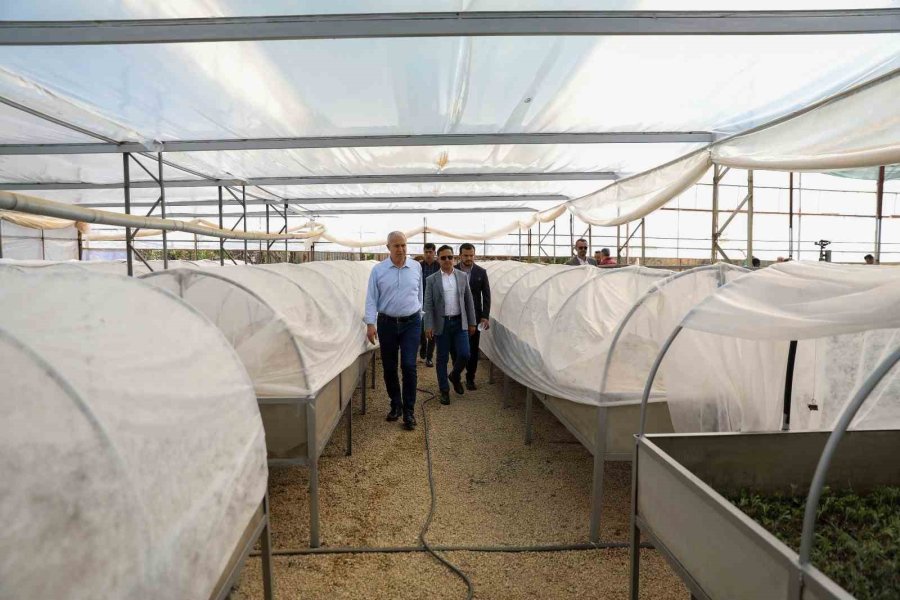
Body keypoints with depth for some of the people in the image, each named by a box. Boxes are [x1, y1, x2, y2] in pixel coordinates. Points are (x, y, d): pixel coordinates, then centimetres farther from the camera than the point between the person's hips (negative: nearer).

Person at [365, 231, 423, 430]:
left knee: (408, 366, -7)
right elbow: (371, 298, -3)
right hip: (387, 323, 1)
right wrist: (370, 324, -10)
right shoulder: (378, 270, -3)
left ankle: (409, 410, 4)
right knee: (389, 367, 9)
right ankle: (395, 405, 27)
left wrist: (419, 317, 14)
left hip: (411, 323, -1)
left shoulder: (416, 267, 0)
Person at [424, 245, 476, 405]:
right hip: (442, 324, -1)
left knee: (464, 354, -4)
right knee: (442, 359, 6)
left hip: (460, 322, 2)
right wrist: (428, 326, -10)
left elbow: (469, 300, 7)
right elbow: (428, 305, -3)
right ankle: (444, 390, 21)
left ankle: (455, 376, 27)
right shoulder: (432, 280, -2)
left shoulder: (463, 276, 4)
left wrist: (472, 322, 5)